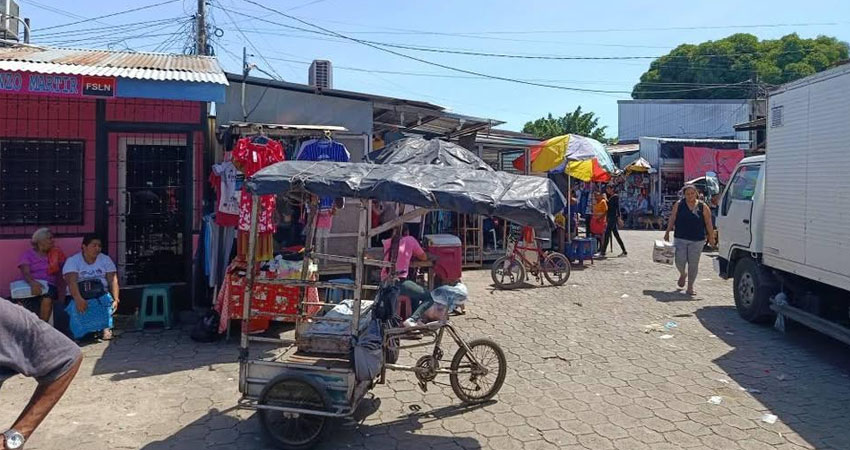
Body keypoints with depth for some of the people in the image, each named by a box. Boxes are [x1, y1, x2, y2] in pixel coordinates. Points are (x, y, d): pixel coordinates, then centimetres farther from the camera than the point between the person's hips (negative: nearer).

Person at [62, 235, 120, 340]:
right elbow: (72, 281, -19)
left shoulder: (106, 259, 6)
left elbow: (113, 281, -3)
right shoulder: (72, 261, -2)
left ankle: (106, 327, -11)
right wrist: (78, 299, -38)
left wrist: (115, 299, -20)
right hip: (79, 295, -1)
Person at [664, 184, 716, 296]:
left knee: (693, 263, 2)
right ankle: (683, 274, 32)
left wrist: (711, 237, 1)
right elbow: (672, 219, 5)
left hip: (697, 240, 0)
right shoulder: (678, 205, 2)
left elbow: (708, 223, 3)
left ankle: (690, 287, 14)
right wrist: (667, 232, 2)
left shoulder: (703, 207, 1)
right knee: (680, 261, -4)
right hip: (680, 238, 0)